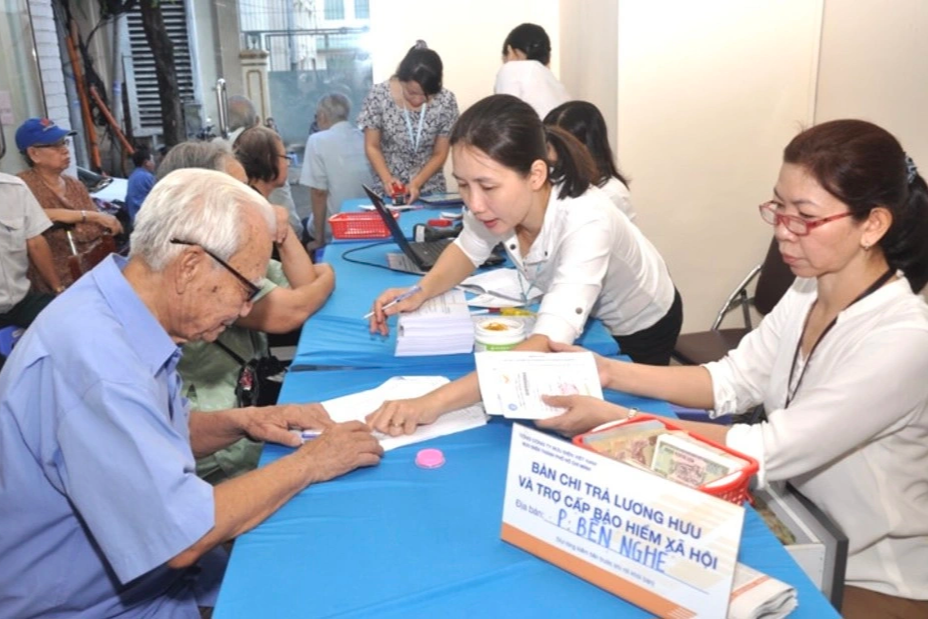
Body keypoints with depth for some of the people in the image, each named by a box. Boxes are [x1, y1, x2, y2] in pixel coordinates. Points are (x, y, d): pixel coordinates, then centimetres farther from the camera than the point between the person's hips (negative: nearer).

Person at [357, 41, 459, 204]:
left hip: (430, 190, 1)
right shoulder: (379, 95, -13)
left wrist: (416, 184, -16)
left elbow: (440, 154, -4)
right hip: (388, 191, 0)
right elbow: (372, 146, -5)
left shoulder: (446, 101, -11)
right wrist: (387, 179, -20)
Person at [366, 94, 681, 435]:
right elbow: (467, 249, -6)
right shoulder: (496, 199, -29)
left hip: (639, 326, -4)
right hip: (585, 317, 5)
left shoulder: (585, 221, -45)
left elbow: (549, 345, -55)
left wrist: (433, 402, -64)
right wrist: (422, 291, -27)